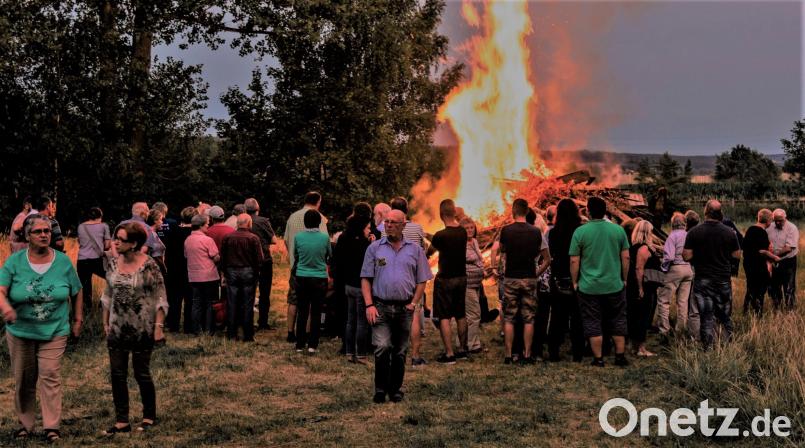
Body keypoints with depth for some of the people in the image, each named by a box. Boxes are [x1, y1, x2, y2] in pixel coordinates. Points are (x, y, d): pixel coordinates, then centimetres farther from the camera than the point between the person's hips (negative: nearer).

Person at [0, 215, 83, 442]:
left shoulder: (63, 261, -1)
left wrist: (78, 320, 7)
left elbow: (77, 293, 9)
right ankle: (25, 424, 23)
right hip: (20, 331, 1)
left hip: (54, 332, -1)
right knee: (23, 380, 9)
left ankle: (52, 426, 1)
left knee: (51, 376, -6)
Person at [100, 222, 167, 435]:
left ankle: (149, 417, 24)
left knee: (142, 374, 6)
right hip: (117, 329, 5)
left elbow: (160, 298, -11)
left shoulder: (149, 265, -13)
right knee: (117, 374, 5)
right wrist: (105, 323, 11)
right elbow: (108, 295, 11)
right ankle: (121, 422, 13)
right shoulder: (114, 263, 2)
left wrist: (159, 326, -14)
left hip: (142, 329, -5)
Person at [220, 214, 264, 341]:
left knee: (232, 304, 8)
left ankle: (231, 334, 10)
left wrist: (225, 272, 12)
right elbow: (259, 259, -9)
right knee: (247, 305, 2)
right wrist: (256, 273, 2)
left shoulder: (227, 238, 2)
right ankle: (248, 335, 4)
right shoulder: (253, 238, -8)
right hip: (248, 272, -2)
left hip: (231, 272, 3)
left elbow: (222, 258, 5)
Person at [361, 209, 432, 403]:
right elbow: (365, 279, 3)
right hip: (381, 307, -1)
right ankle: (380, 389, -2)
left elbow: (422, 281, 9)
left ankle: (395, 390, 20)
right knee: (382, 347, -15)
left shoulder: (415, 250, 8)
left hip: (404, 309, 2)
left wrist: (414, 303, -3)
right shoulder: (374, 248, 6)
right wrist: (369, 305, -7)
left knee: (400, 352, 8)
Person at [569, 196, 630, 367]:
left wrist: (575, 282, 5)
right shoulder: (618, 230, -1)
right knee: (618, 321, 14)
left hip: (589, 287, -2)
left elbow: (574, 261, -6)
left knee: (593, 323, 7)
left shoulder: (580, 231, -7)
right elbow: (626, 257, 3)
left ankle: (598, 358, 10)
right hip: (614, 285, 2)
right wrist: (624, 279, 13)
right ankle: (620, 356, 18)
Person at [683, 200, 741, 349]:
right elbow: (737, 255, 4)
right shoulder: (729, 232, -4)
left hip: (702, 280, -2)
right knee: (725, 316, 14)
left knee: (706, 317, 2)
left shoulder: (694, 232, -9)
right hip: (724, 279, 2)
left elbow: (686, 256, -10)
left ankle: (708, 349, 0)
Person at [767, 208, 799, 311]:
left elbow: (789, 248, -21)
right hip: (774, 262, 5)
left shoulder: (792, 228, -13)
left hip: (788, 262, -5)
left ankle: (789, 310, 15)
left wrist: (775, 254, -26)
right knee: (773, 288, 14)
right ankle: (776, 309, 31)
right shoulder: (770, 228, 3)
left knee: (789, 289, 3)